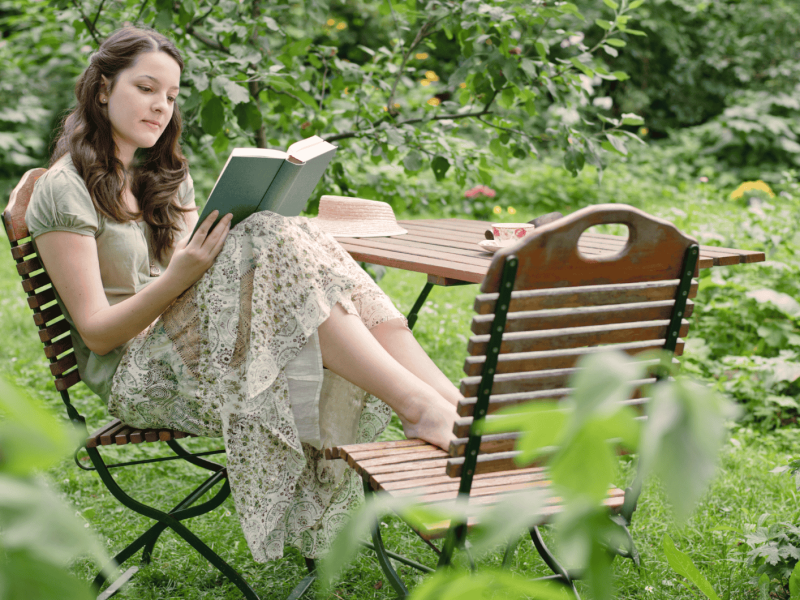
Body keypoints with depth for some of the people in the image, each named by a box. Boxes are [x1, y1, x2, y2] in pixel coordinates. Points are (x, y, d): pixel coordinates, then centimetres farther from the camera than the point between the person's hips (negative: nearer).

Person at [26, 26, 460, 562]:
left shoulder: (165, 176, 19)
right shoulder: (63, 190, -6)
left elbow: (199, 269, 14)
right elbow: (95, 331, -11)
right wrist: (178, 276, -26)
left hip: (195, 348, 7)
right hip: (135, 376, -7)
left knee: (298, 247, -20)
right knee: (274, 243, -29)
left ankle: (447, 395, -32)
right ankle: (419, 405, -39)